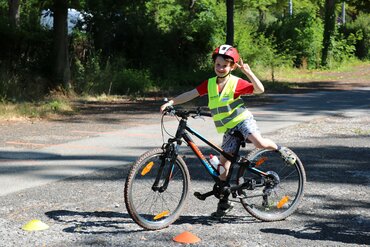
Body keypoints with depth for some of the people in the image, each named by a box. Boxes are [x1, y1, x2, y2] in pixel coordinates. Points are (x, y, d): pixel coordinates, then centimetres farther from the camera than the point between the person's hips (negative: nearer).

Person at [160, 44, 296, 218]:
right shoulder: (209, 84, 4)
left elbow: (260, 89, -16)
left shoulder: (237, 83, -8)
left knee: (259, 142, -32)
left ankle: (279, 149, 2)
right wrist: (170, 102, -7)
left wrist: (248, 72, -25)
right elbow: (190, 94, 2)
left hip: (242, 120, -4)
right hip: (228, 129, 4)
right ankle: (224, 202, 12)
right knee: (224, 162, 1)